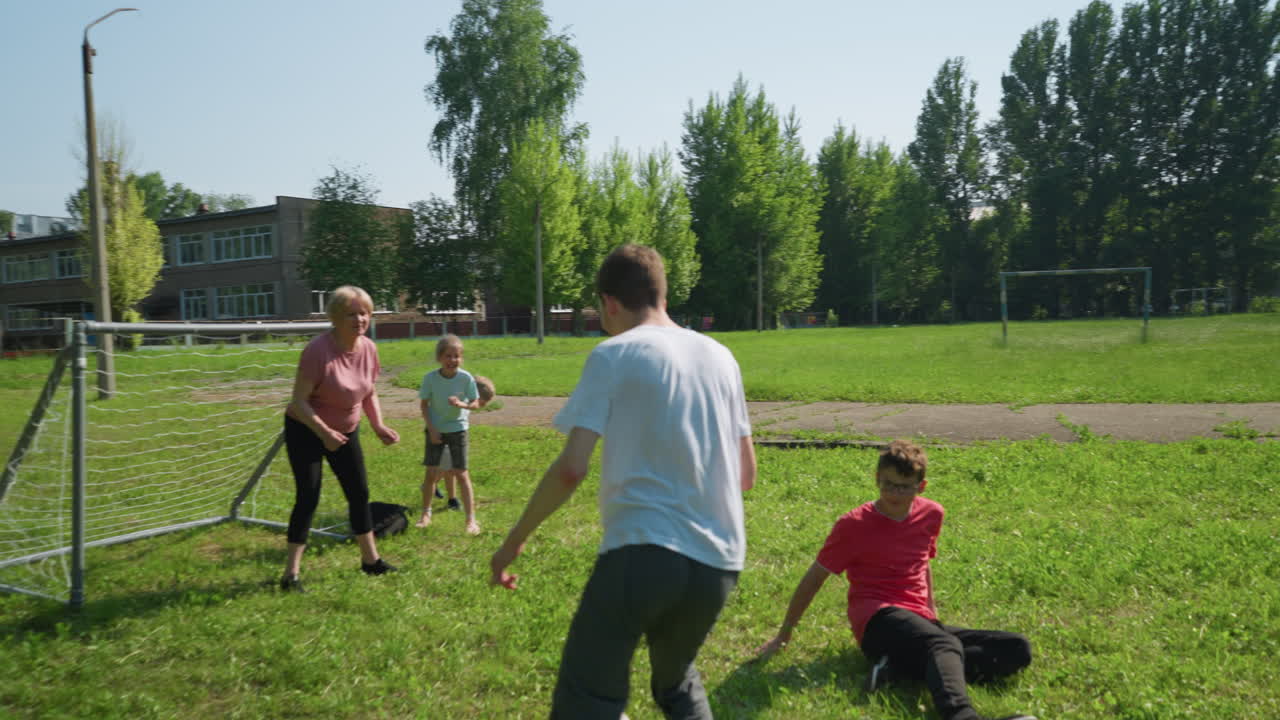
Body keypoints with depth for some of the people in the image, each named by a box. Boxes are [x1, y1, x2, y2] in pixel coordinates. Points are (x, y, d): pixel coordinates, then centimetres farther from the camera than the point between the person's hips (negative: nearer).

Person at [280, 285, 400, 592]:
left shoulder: (369, 349, -7)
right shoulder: (318, 350, -26)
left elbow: (369, 392, 7)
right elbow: (299, 401, -25)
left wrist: (378, 425, -7)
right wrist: (324, 432, -36)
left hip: (346, 432, 6)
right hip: (306, 431, -6)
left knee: (360, 493, 9)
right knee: (308, 498, -8)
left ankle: (371, 559, 23)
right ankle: (291, 573, 2)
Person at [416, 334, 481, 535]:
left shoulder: (466, 378, -15)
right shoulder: (430, 378, -13)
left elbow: (475, 404, -8)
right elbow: (423, 404, -3)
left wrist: (461, 404, -29)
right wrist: (431, 429, -9)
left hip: (457, 429, -1)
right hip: (435, 429, 1)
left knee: (461, 473, -3)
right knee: (431, 472, 4)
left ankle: (471, 519, 1)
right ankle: (426, 514, 23)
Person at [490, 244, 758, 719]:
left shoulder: (613, 356, -2)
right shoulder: (720, 357, 13)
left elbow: (571, 469, -10)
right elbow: (747, 474, 18)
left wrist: (513, 541, 2)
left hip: (642, 553, -6)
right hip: (719, 561, 6)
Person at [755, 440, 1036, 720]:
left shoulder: (931, 514, 12)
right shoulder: (853, 525, -3)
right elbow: (814, 578, 4)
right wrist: (784, 634, 9)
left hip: (921, 623, 7)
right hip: (878, 621, -6)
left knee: (1018, 649, -11)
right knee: (946, 644, -35)